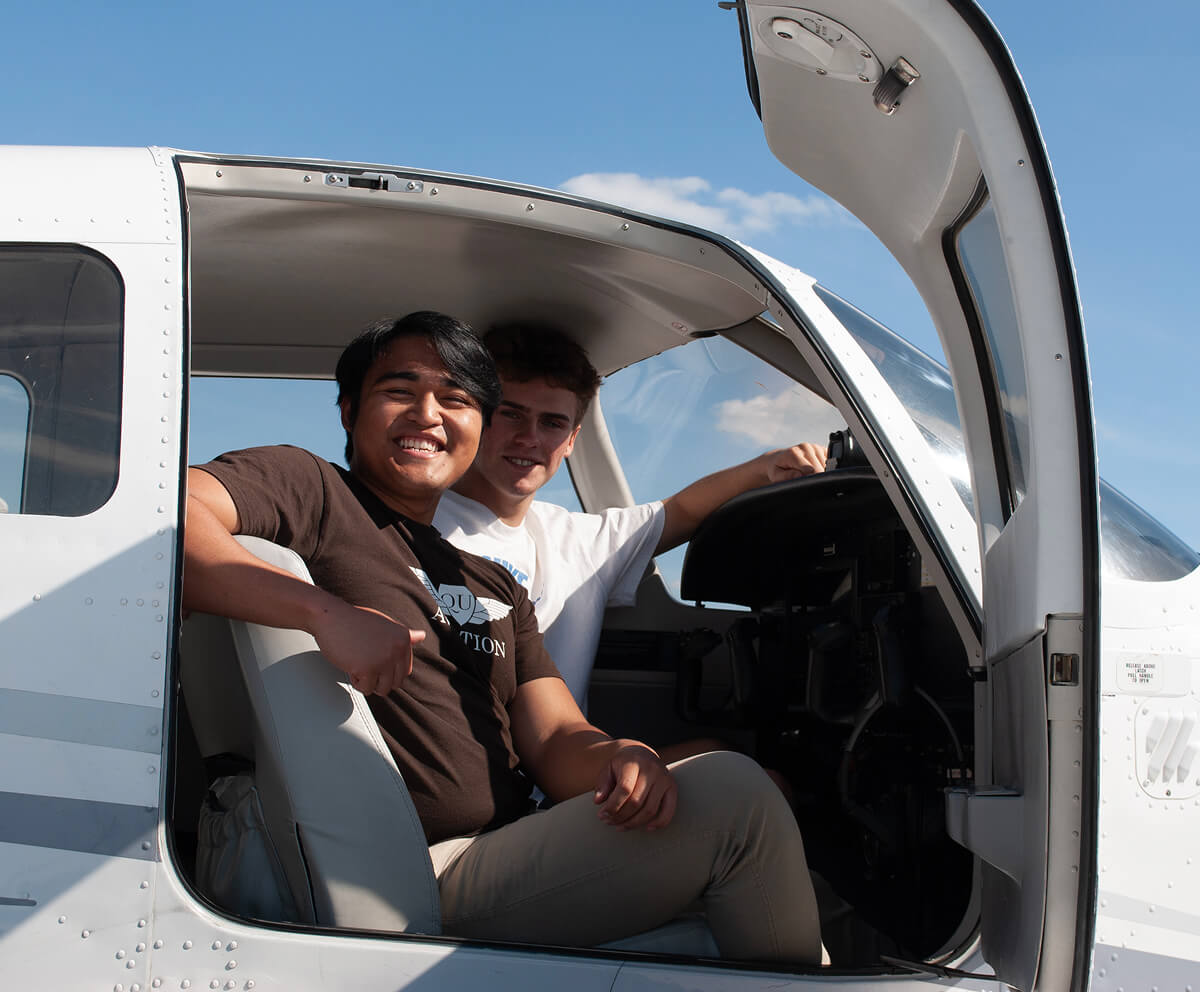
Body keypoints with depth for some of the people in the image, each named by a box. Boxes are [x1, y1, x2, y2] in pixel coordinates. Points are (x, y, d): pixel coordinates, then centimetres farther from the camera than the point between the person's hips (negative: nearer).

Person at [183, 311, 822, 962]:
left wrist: (622, 758, -12)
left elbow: (555, 741, 12)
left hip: (503, 865, 8)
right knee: (733, 797, -18)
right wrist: (326, 611, -29)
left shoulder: (495, 588, 23)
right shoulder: (306, 490, 1)